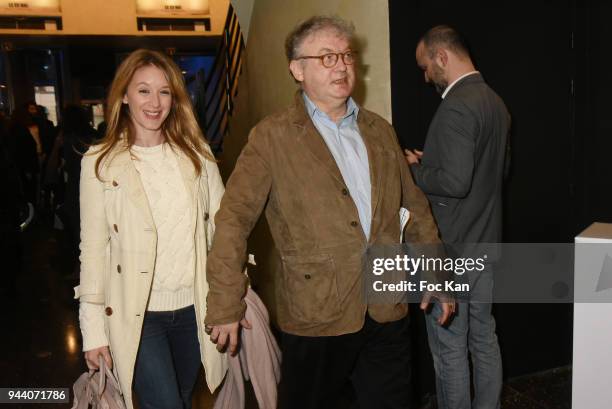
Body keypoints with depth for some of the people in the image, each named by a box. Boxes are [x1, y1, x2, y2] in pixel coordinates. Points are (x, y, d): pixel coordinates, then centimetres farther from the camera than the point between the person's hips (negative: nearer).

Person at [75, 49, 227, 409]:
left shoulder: (197, 152, 1)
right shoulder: (101, 163, -5)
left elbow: (221, 226, 2)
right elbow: (94, 247, -4)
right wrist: (94, 327, -5)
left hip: (193, 308, 3)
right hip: (136, 314, -3)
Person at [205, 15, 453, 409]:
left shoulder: (380, 130, 9)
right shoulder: (272, 136, -6)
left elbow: (416, 207, 15)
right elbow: (234, 218, -9)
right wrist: (226, 305, -11)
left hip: (388, 312, 4)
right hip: (315, 316, -4)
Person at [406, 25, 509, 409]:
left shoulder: (457, 107, -19)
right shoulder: (495, 102, 11)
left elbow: (455, 181, -27)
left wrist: (415, 168, -10)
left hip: (451, 248, -9)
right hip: (484, 242, 10)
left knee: (449, 348, 4)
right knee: (484, 337, 19)